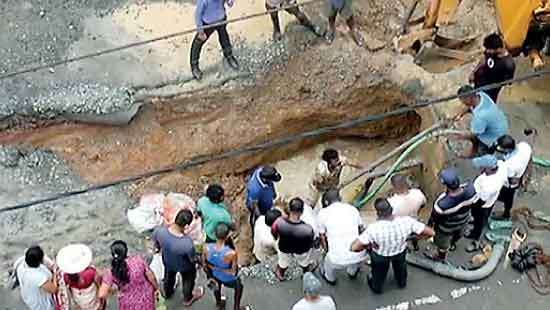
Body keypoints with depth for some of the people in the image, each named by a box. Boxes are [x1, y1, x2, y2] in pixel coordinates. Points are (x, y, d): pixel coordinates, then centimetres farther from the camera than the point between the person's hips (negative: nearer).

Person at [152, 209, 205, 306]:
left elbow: (156, 243, -11)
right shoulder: (187, 243, -45)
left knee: (169, 276, 37)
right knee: (188, 280, 31)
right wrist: (198, 259, 0)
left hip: (168, 261, 4)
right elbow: (193, 259, -24)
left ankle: (167, 293, 67)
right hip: (184, 266, -4)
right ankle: (187, 299, 59)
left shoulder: (159, 231, -36)